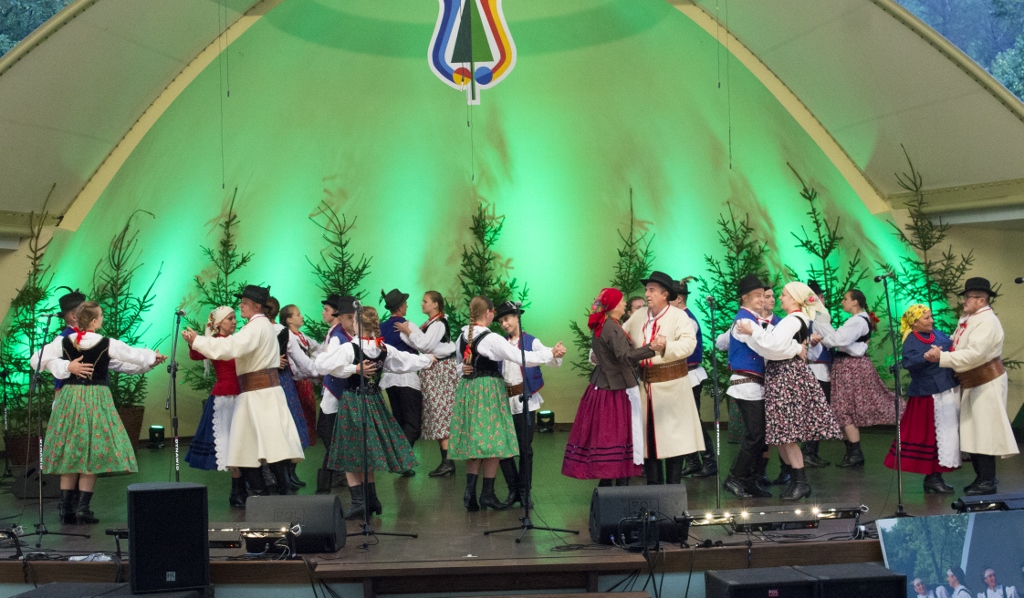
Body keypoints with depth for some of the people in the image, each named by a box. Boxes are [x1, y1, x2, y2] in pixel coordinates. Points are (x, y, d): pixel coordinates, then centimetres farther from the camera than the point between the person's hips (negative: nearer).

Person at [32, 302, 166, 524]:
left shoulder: (64, 342, -2)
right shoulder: (107, 344, -8)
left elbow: (36, 360, -3)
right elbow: (135, 355, 5)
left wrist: (66, 367, -2)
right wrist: (153, 356, 24)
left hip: (69, 400, 3)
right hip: (96, 401, -3)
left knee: (70, 454, 9)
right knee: (92, 454, 4)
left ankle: (66, 508, 8)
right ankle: (82, 508, 1)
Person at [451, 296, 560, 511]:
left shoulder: (462, 337, 6)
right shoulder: (491, 339, -15)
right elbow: (522, 357, -17)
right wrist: (552, 353, -10)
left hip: (467, 391, 7)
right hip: (489, 392, -7)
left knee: (474, 443, 10)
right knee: (492, 442, 1)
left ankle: (470, 491, 2)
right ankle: (487, 494, 4)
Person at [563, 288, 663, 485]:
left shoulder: (599, 327, 11)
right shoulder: (612, 328, -17)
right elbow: (625, 356, -30)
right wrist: (652, 349, -40)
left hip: (602, 386, 9)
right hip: (617, 390, -9)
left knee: (604, 436, 9)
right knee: (621, 436, -5)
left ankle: (605, 484, 12)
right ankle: (621, 484, -3)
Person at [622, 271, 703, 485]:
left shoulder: (679, 316, -6)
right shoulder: (638, 316, 11)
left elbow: (688, 344, -21)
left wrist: (665, 347, -38)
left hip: (670, 385, -5)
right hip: (644, 384, 5)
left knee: (672, 437, -1)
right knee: (646, 436, 8)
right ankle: (653, 484, 18)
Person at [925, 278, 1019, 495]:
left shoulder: (987, 322, -19)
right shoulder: (967, 318, 10)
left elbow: (973, 354, -28)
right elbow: (956, 343, 12)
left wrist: (941, 357, -28)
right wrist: (939, 350, -10)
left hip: (986, 384, -9)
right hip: (970, 383, 9)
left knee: (984, 432, -5)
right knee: (971, 433, 13)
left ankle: (988, 482, 0)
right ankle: (981, 477, 22)